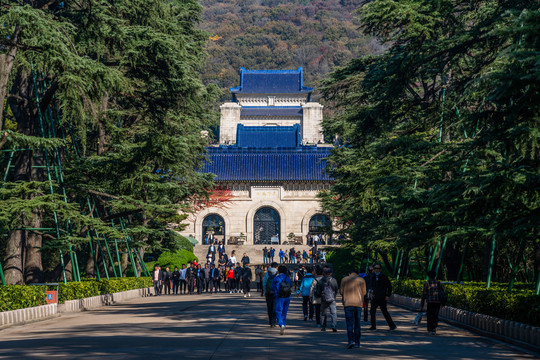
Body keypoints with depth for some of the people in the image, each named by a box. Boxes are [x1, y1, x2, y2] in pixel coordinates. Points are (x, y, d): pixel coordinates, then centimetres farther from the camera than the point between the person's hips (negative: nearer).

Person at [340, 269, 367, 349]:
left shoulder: (344, 279, 6)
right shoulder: (361, 280, 7)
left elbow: (341, 291, 6)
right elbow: (364, 292, 6)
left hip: (348, 303, -1)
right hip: (358, 303, 1)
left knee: (349, 323, -3)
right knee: (357, 323, 10)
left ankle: (351, 340, -19)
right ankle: (357, 342, 11)